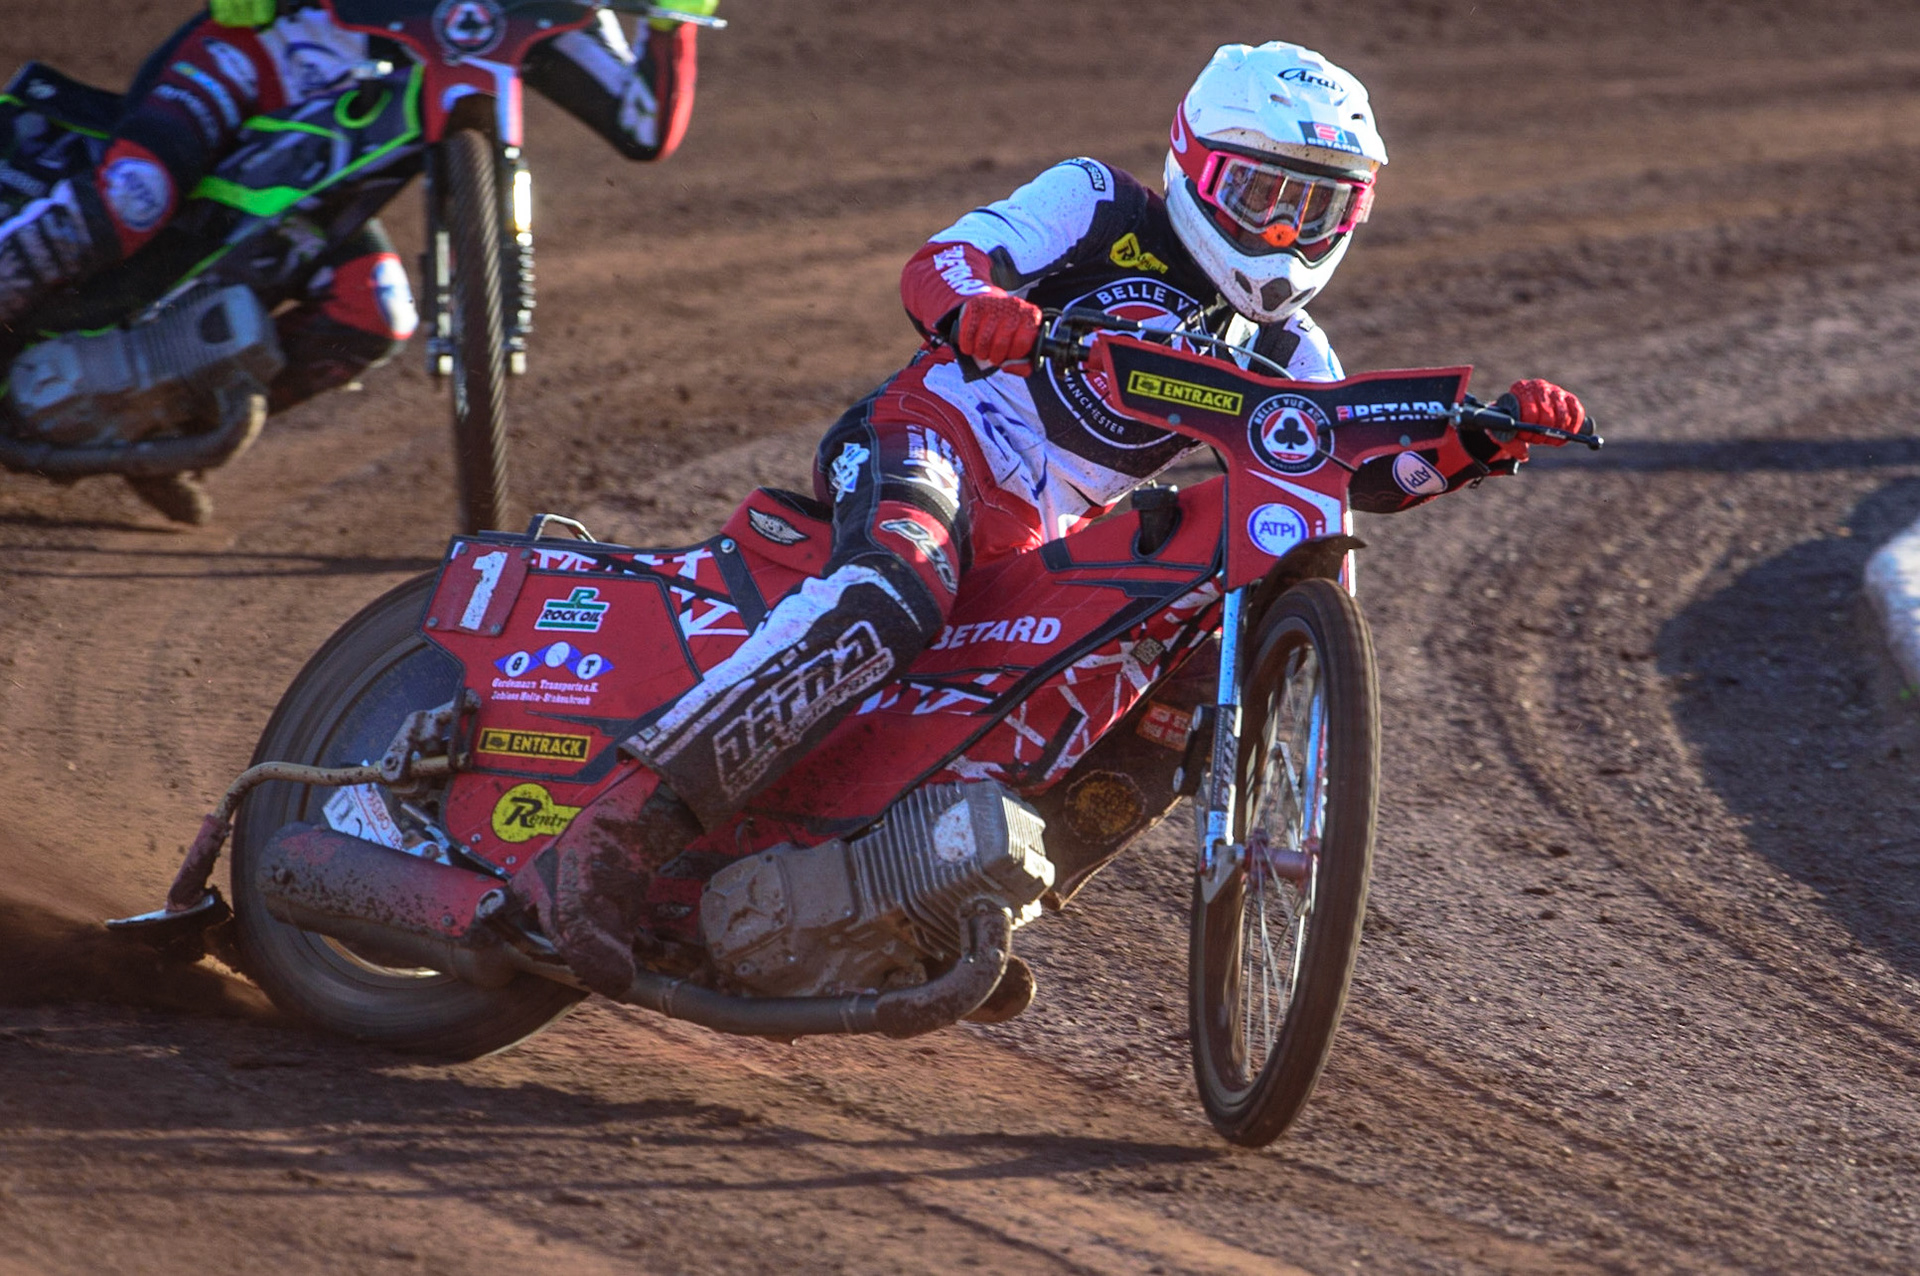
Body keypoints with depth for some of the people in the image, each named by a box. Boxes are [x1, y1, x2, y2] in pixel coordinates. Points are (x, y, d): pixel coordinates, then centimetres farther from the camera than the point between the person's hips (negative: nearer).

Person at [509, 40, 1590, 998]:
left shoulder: (1283, 353, 18)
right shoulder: (1103, 210, 1)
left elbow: (1373, 470, 11)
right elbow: (937, 263, -11)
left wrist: (1491, 436, -8)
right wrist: (973, 305, -36)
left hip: (1046, 549, 8)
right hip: (927, 441, -8)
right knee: (894, 595, -36)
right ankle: (613, 839, -44)